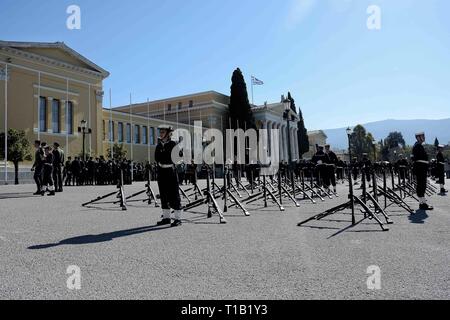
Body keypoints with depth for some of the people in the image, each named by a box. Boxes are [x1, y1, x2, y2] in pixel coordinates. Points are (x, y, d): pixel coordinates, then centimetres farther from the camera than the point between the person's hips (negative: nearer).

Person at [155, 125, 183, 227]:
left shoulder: (173, 144, -5)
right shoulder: (159, 145, 13)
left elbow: (172, 157, -13)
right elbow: (156, 158, 7)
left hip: (171, 171, -6)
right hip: (161, 171, 7)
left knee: (174, 195, -4)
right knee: (163, 195, 11)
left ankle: (178, 219, 3)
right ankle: (166, 217, 21)